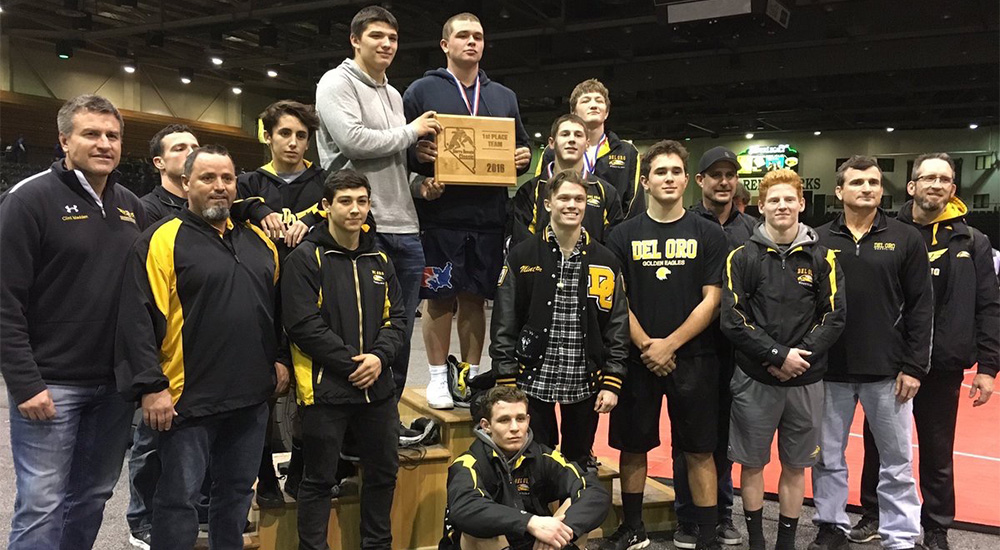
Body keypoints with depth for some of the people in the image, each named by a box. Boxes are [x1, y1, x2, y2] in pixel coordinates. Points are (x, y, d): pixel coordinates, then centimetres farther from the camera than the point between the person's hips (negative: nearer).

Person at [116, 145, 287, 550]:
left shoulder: (258, 240, 12)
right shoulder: (164, 240, -7)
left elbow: (278, 304, 21)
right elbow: (139, 318, -13)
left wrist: (279, 359, 15)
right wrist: (150, 386, -17)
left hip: (252, 396, 6)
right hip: (189, 398, -6)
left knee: (237, 490, 17)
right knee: (179, 496, 3)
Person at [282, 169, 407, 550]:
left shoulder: (379, 260, 12)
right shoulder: (306, 259, -7)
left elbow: (396, 318, 10)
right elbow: (304, 325, -15)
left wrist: (379, 357, -9)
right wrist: (352, 363, -17)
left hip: (377, 387, 6)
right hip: (325, 388, -6)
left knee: (384, 471, 16)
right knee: (319, 479, 5)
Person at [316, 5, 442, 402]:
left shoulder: (394, 95, 21)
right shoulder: (337, 83, -2)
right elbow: (353, 141, -18)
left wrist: (418, 184, 6)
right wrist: (411, 131, -7)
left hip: (405, 228, 7)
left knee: (400, 335, 10)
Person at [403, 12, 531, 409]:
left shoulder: (504, 97, 18)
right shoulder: (422, 90, 5)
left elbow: (520, 147, 22)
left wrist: (523, 158, 0)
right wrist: (417, 153, -19)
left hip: (488, 216, 4)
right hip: (439, 215, -3)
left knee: (476, 298, 9)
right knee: (440, 298, 2)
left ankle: (471, 375, 20)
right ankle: (438, 377, 14)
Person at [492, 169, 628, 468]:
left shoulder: (606, 261, 3)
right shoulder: (522, 257, -2)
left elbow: (618, 326, 4)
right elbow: (504, 323, -3)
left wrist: (612, 384, -2)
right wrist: (507, 385, -7)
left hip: (585, 383, 2)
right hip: (533, 379, -1)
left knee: (578, 462, 15)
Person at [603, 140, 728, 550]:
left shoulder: (709, 234, 2)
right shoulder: (624, 235, 5)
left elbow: (711, 300, -3)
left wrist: (670, 345, -10)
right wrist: (646, 346, -8)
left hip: (693, 359, -1)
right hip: (637, 359, 2)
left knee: (699, 451, 3)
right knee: (633, 447, 9)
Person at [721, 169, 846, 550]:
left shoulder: (821, 257, 3)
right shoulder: (743, 257, -1)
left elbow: (834, 317, -2)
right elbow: (732, 321, -8)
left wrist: (799, 357, -13)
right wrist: (779, 355, -15)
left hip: (806, 380, 1)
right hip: (754, 379, -1)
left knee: (795, 466, 11)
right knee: (752, 463, 8)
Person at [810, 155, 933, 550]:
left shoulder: (906, 239, 1)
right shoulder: (818, 240, 2)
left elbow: (921, 308, 0)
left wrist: (914, 366, -5)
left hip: (888, 371, -1)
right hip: (830, 370, 1)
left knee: (897, 460, 8)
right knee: (828, 457, 11)